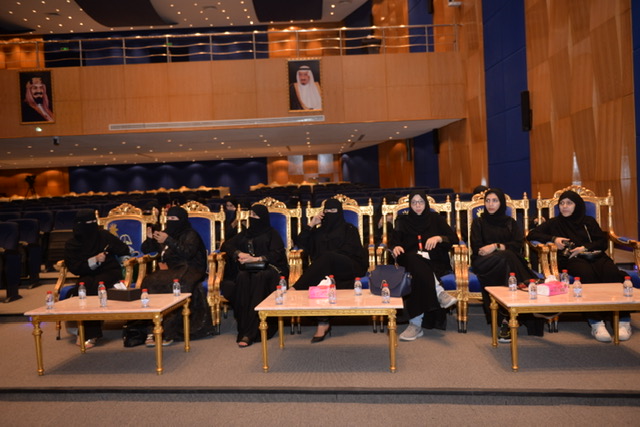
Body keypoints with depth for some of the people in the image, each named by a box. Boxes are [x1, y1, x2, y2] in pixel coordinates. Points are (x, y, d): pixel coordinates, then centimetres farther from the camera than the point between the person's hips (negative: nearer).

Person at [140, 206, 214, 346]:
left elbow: (188, 253, -15)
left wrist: (169, 241, -21)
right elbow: (145, 250, 24)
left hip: (187, 270, -5)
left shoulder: (190, 235, 3)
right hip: (168, 270, 6)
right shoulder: (165, 233, 22)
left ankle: (168, 332, -31)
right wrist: (149, 239, 2)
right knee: (149, 282, -26)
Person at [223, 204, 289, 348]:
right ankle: (244, 328, -37)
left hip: (268, 268, -3)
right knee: (242, 278, -32)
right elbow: (230, 246, 16)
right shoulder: (245, 233, 27)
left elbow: (276, 254, -1)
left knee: (259, 278, -37)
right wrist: (239, 254, -6)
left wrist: (255, 259, -12)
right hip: (248, 269, 4)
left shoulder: (272, 233, 14)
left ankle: (249, 333, -41)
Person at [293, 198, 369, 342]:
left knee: (327, 257, -35)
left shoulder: (349, 229, 16)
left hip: (349, 267, -3)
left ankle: (297, 290, -38)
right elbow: (301, 243, 13)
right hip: (327, 269, 3)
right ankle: (323, 323, -39)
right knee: (322, 280, -35)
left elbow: (350, 250, 0)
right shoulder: (319, 231, 25)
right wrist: (311, 224, 6)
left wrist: (324, 257, -11)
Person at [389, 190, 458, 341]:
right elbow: (393, 240, 4)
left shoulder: (435, 218, 15)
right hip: (411, 262, 1)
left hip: (436, 263, 0)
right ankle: (439, 293, -47)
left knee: (418, 273, -38)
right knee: (413, 258, -39)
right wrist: (396, 247, -22)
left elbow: (454, 238, 6)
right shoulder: (403, 221, 17)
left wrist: (438, 238, -15)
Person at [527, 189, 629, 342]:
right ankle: (597, 323, -44)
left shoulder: (589, 221, 25)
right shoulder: (554, 223, 23)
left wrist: (585, 248, -6)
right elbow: (531, 235, 14)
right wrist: (553, 239, 0)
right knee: (587, 274, -38)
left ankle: (623, 320, -35)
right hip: (572, 260, -2)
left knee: (611, 273, -34)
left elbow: (603, 242, 14)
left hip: (594, 255, 2)